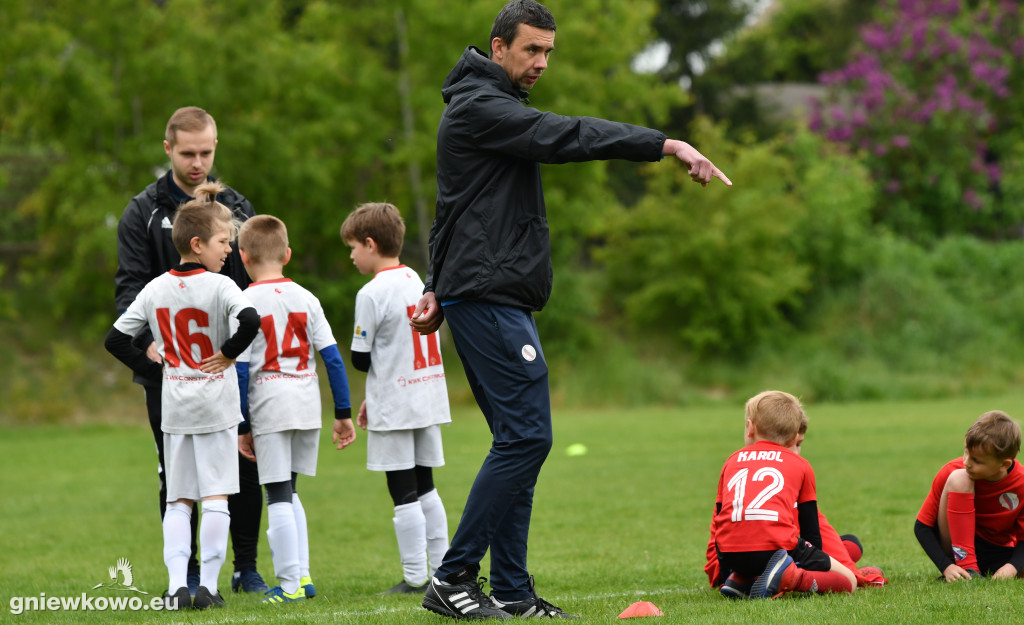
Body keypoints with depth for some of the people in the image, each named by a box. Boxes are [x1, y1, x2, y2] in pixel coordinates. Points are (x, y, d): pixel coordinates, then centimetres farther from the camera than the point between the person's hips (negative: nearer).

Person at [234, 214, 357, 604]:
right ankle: (301, 576, 17)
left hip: (269, 409, -5)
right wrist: (343, 414, 8)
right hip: (307, 407, 5)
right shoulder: (306, 299, 6)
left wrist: (242, 427, -3)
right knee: (287, 491, 19)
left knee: (278, 495, 0)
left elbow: (240, 370, -8)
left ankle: (289, 585, -2)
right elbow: (333, 357, 4)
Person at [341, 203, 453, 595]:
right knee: (425, 488, 14)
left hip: (394, 410, -8)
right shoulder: (417, 281, 10)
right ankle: (442, 570, 15)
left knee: (404, 494, -2)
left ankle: (415, 577, 0)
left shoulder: (372, 294, -15)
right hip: (429, 400, 8)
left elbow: (361, 360, -12)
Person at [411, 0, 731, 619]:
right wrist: (667, 145, -27)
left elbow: (454, 210, 27)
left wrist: (439, 287, 25)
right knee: (526, 436, -14)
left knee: (521, 440, 8)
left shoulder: (491, 107, 23)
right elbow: (564, 137, -22)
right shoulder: (480, 107, -10)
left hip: (500, 301, 11)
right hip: (489, 297, -11)